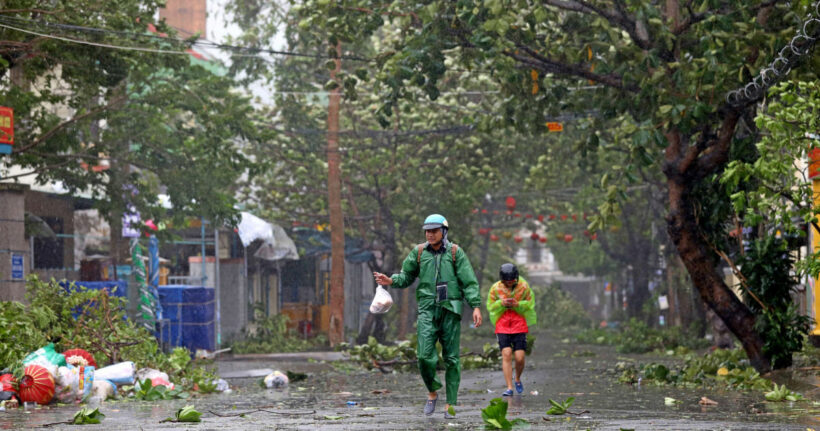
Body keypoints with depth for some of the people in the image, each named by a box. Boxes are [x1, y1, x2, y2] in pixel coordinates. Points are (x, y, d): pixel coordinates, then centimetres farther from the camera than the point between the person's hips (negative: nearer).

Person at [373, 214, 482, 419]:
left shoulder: (455, 253, 2)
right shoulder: (419, 252, 7)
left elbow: (469, 281, 0)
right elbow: (406, 276, 14)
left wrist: (476, 306, -8)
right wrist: (391, 281, -7)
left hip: (450, 309, -1)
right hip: (427, 309, 1)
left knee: (451, 358, 1)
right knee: (425, 356, -11)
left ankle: (450, 404, 6)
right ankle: (432, 392, 13)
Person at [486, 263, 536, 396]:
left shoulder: (523, 286, -5)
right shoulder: (496, 288, -5)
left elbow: (530, 304, 4)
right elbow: (490, 306, 3)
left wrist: (518, 304, -16)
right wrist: (501, 303, -18)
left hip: (519, 324, 0)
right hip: (502, 324, 0)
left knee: (520, 358, -6)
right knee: (506, 354, -14)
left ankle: (518, 379, 26)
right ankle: (509, 388, -9)